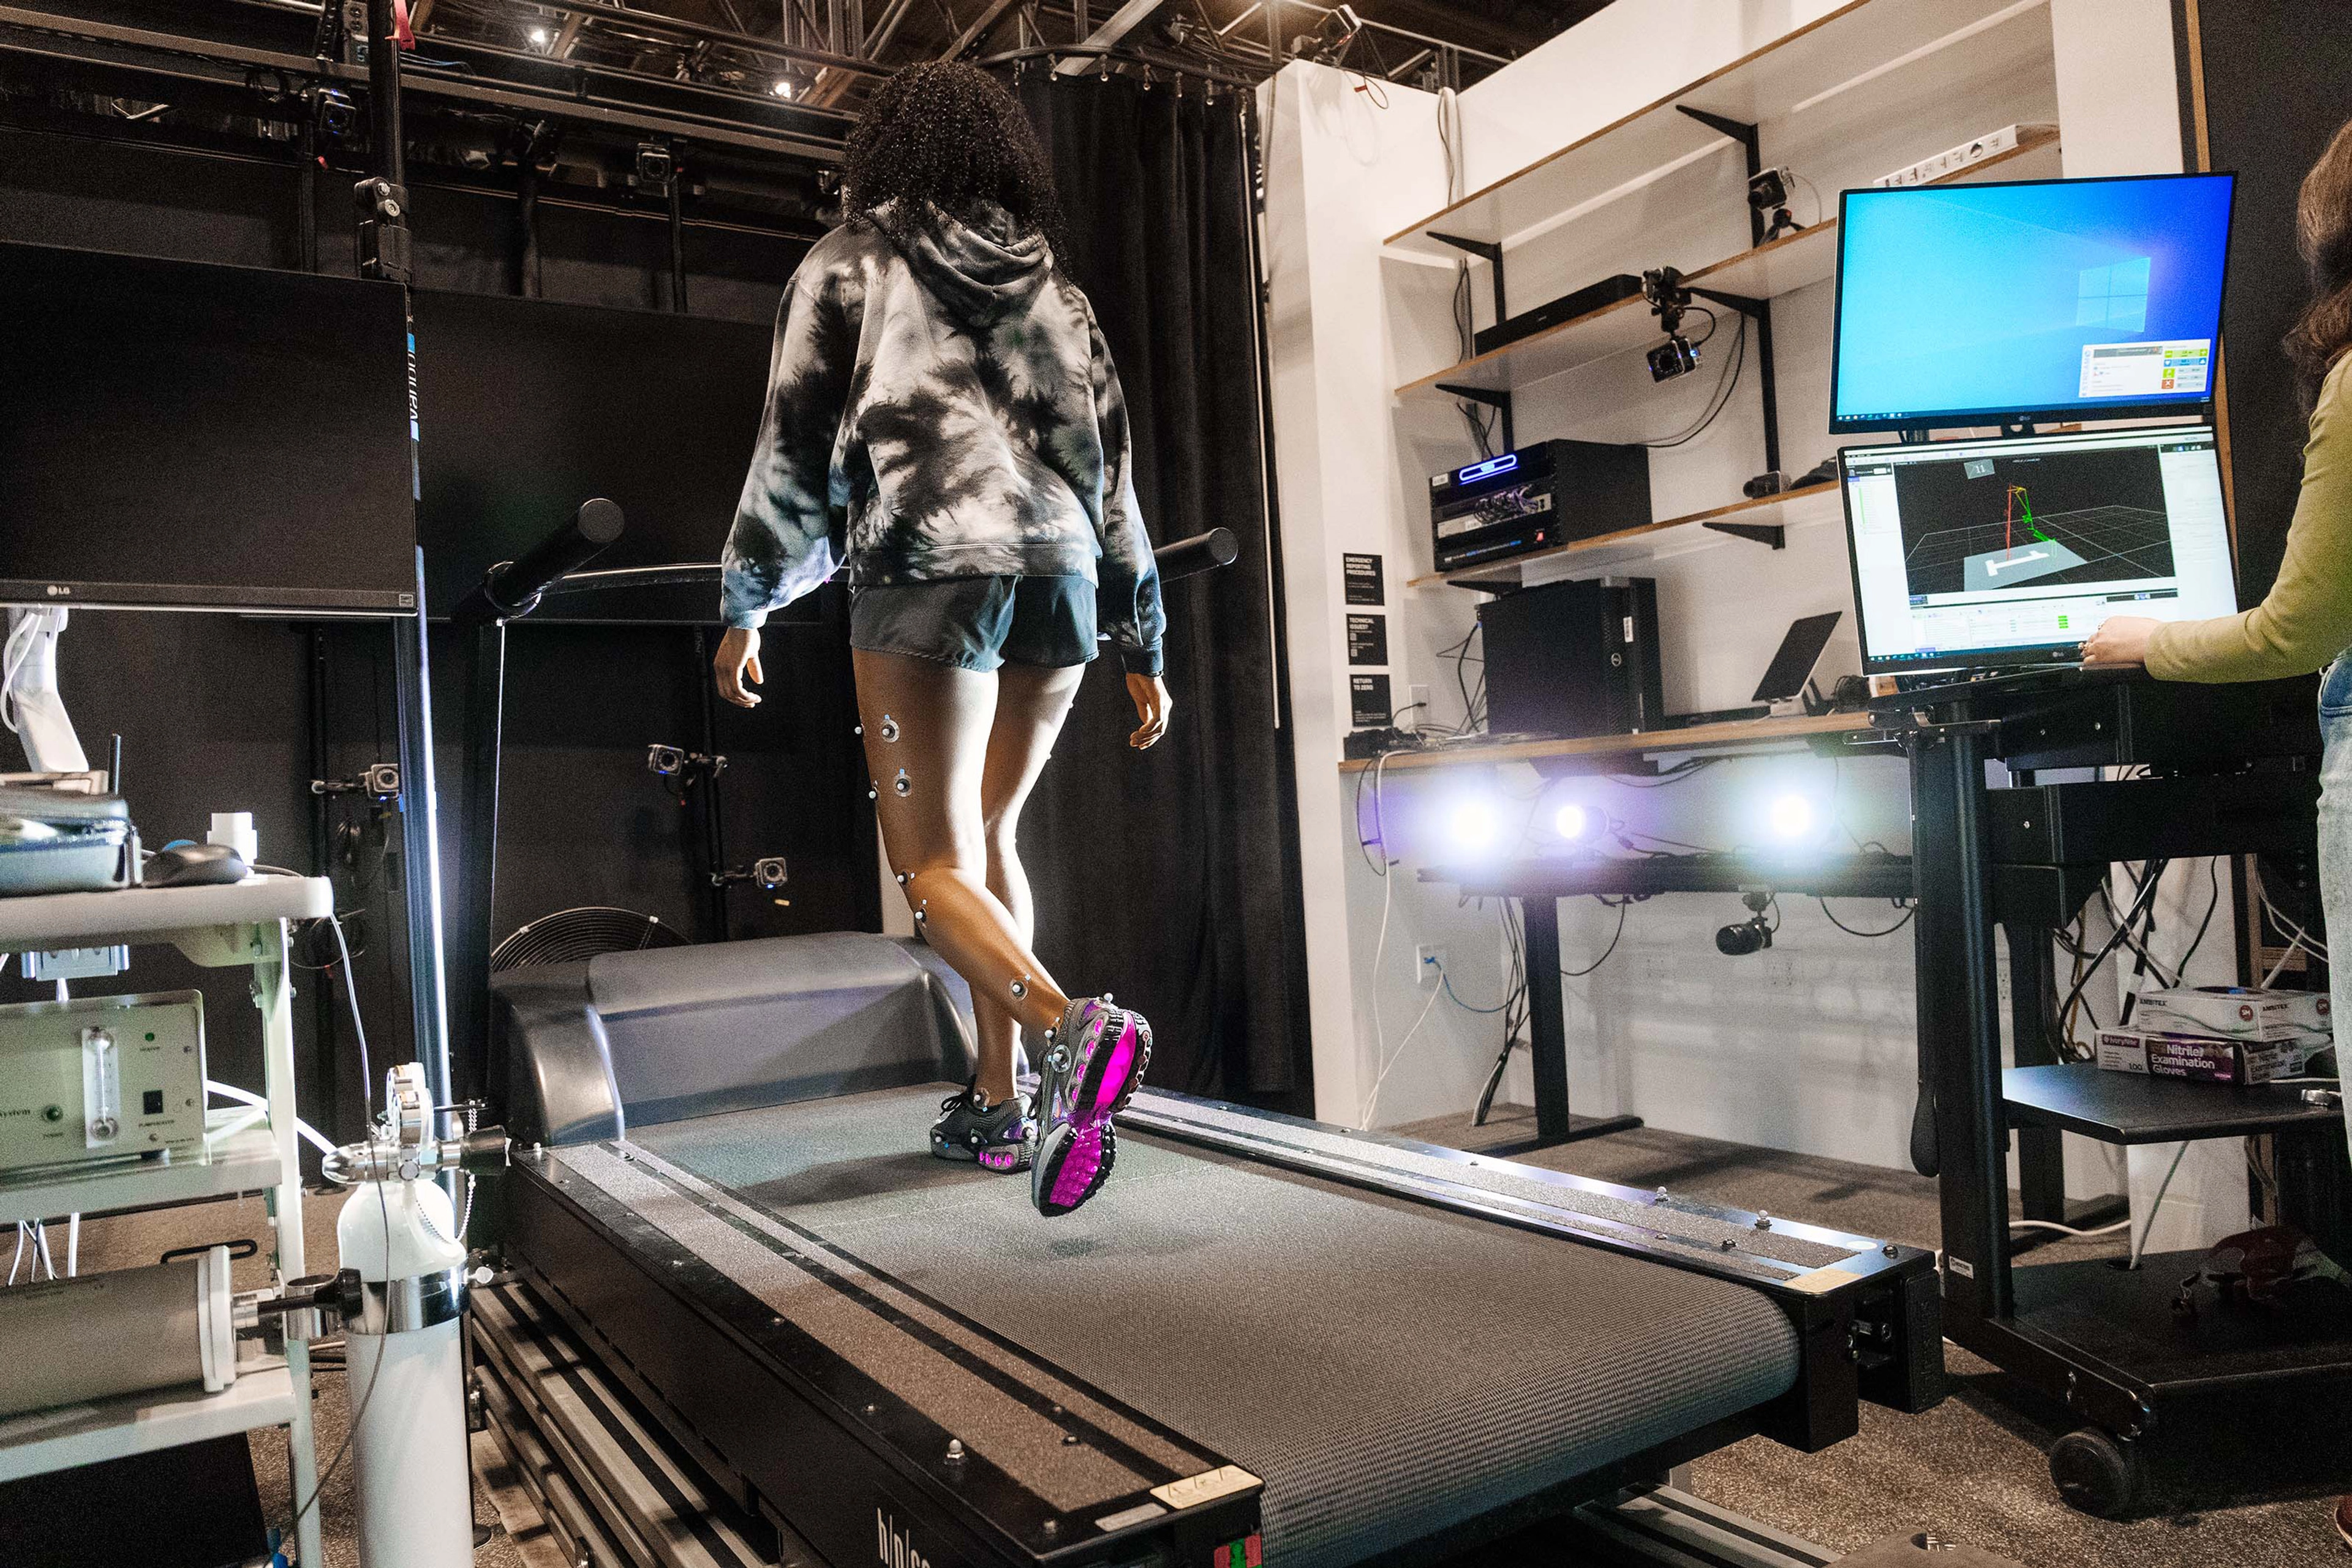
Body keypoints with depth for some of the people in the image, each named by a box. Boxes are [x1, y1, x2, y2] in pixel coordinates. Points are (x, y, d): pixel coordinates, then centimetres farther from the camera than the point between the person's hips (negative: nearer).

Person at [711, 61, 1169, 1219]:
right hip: (1061, 579, 5)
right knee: (987, 836, 16)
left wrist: (745, 607, 11)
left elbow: (794, 442, 5)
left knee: (934, 864, -3)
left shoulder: (849, 265, 13)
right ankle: (997, 1105, 16)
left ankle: (1067, 1028, -30)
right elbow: (1113, 466, 18)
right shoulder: (1055, 289, 22)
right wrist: (1143, 646, 19)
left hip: (928, 571, -4)